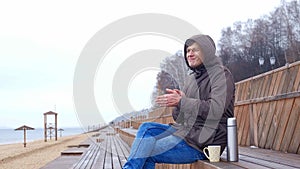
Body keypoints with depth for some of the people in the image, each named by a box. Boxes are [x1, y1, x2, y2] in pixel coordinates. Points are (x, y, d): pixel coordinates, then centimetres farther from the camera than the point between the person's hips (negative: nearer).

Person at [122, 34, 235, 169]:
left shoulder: (221, 75, -6)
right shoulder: (191, 78, 18)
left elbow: (216, 109, -23)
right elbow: (178, 117, 16)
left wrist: (181, 101, -22)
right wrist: (178, 100, -7)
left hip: (205, 142, -8)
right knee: (147, 128, -9)